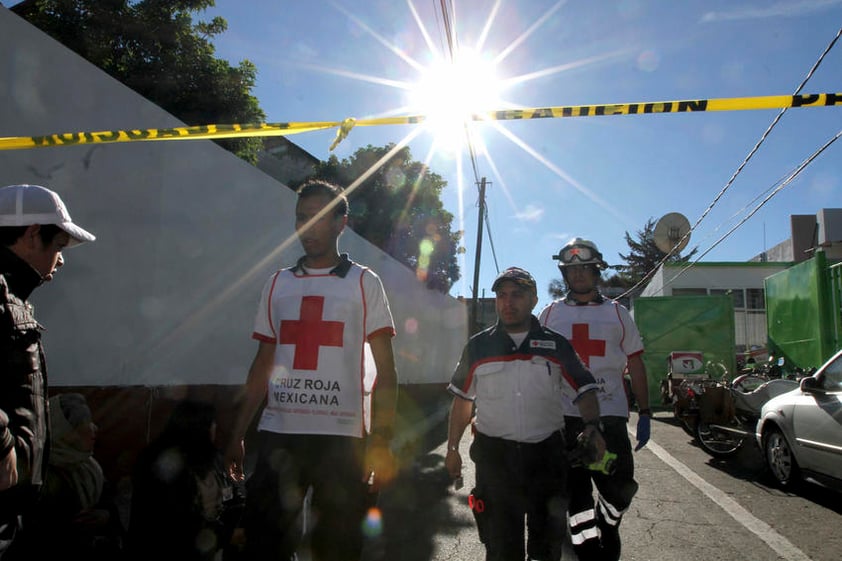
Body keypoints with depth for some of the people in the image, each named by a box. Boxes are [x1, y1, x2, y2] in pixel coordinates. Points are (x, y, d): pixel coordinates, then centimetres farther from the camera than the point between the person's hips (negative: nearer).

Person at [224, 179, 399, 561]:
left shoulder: (364, 283, 2)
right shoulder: (277, 284, 11)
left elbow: (385, 371, -1)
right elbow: (262, 366, 14)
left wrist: (381, 443, -10)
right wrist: (237, 435, 8)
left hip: (341, 437, -2)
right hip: (276, 436, 3)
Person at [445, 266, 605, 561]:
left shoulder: (557, 346, 3)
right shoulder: (478, 347, 4)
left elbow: (585, 390, 3)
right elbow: (462, 400, 9)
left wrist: (592, 426, -16)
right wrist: (452, 448, 8)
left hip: (546, 453, 0)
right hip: (493, 455, 0)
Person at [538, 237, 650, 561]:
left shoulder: (617, 313, 10)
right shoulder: (550, 314, 9)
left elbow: (635, 366, 10)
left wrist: (644, 414, 4)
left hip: (610, 415, 0)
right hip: (563, 416, 0)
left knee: (620, 487, -1)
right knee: (574, 489, 6)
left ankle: (607, 527, 29)